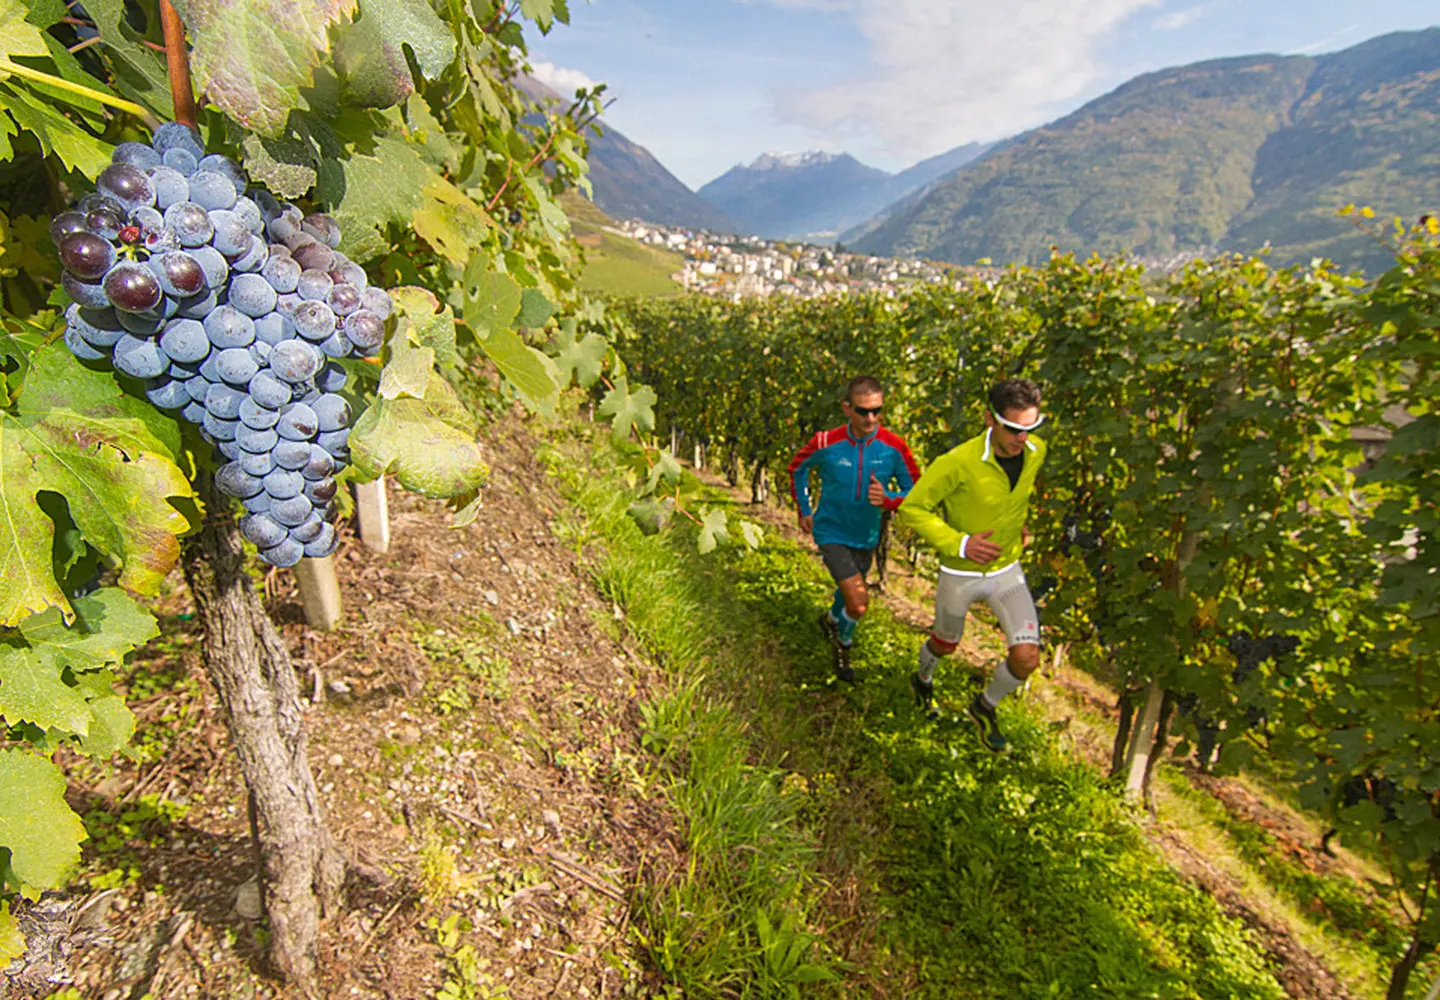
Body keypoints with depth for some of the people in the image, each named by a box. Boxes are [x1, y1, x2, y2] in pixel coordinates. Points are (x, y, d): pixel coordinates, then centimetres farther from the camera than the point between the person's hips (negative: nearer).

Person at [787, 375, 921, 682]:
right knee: (859, 602, -15)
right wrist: (803, 510, 4)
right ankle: (844, 643, 18)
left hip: (866, 537, 4)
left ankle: (831, 619, 59)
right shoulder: (826, 443, -20)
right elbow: (798, 468, 2)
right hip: (831, 533, -3)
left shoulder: (893, 447, -18)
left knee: (851, 592, 25)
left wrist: (888, 499, -29)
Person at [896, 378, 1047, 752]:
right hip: (960, 573, -4)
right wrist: (959, 543, -30)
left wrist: (1017, 524, 10)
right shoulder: (958, 462, -30)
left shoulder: (1035, 452, -11)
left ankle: (985, 706, 25)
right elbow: (912, 509, -22)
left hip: (1007, 570, 4)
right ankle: (923, 679, 58)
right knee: (946, 644, 20)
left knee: (1027, 658, -8)